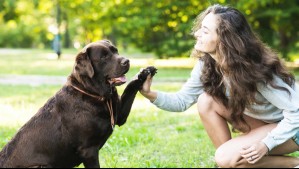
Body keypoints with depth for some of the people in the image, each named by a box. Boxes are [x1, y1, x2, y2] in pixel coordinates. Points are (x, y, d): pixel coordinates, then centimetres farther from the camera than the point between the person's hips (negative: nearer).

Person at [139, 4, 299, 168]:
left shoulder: (256, 70, -31)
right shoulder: (207, 64, -12)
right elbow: (182, 100, -5)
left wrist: (267, 144, -31)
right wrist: (149, 94, -22)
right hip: (262, 122, 7)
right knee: (206, 101, -13)